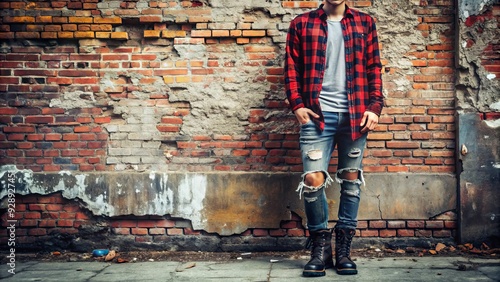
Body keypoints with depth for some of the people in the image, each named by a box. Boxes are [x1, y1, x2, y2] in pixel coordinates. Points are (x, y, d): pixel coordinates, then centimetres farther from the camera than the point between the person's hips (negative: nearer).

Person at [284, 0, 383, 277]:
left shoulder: (364, 23, 12)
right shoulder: (302, 24, 9)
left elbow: (374, 68, 9)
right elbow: (291, 68, 6)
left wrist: (374, 106, -1)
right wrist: (297, 104, -5)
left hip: (355, 114, 2)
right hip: (317, 115, -1)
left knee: (351, 178, 4)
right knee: (313, 179, -9)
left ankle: (343, 248, 14)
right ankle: (320, 247, 7)